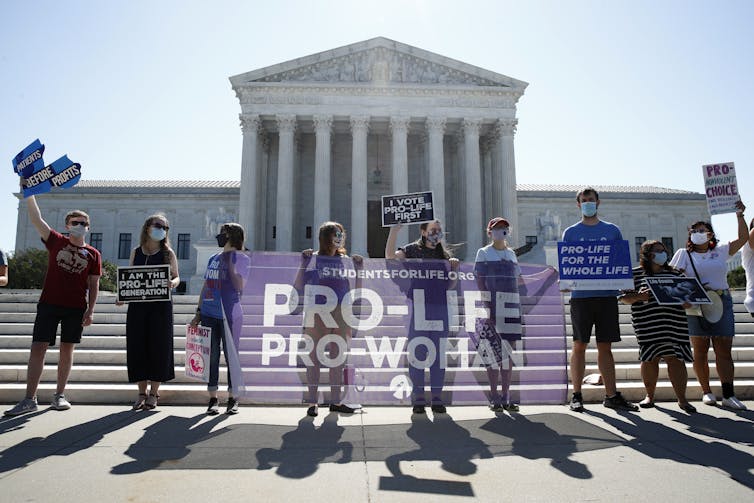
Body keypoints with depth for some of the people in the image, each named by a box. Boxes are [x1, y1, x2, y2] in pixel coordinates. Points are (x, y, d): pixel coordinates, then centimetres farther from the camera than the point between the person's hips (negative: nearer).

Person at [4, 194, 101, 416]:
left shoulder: (93, 254, 6)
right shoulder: (56, 241, 8)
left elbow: (94, 285, 5)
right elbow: (36, 220, -2)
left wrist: (90, 311, -3)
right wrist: (29, 194, -10)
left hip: (76, 307, 0)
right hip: (49, 304, 0)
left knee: (67, 349, 5)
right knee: (38, 348, -4)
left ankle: (59, 396, 15)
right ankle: (29, 399, 2)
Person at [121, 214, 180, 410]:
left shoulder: (168, 253, 5)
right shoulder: (136, 252, 11)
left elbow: (176, 277, 4)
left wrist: (173, 283, -19)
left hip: (161, 305, -2)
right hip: (137, 304, 2)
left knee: (158, 347, -1)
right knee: (137, 347, 2)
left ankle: (153, 394, 11)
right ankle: (142, 393, 15)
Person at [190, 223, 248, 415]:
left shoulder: (241, 258, -3)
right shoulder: (213, 258, 15)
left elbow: (239, 287, -14)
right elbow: (205, 287, 18)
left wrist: (230, 262, -15)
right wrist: (198, 313, 15)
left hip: (229, 315, -5)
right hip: (209, 314, 6)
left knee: (231, 357, 3)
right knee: (211, 357, 8)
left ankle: (232, 399, 14)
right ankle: (213, 399, 17)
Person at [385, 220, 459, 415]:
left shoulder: (445, 254, 16)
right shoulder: (412, 250, 5)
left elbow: (450, 285, 17)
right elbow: (390, 256, -13)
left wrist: (454, 269, 0)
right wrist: (394, 229, -18)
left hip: (440, 306, 4)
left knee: (438, 353, 5)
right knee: (417, 352, 0)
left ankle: (437, 398, 14)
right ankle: (418, 398, 8)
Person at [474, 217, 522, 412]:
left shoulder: (511, 253, 15)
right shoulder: (483, 253, 1)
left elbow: (516, 281, 17)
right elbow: (480, 282, -5)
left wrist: (516, 307, 10)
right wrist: (487, 307, -14)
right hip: (492, 308, -5)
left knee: (509, 352, 6)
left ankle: (506, 396, 14)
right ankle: (494, 397, 8)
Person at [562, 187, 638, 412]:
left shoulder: (612, 230, 12)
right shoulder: (571, 232, 8)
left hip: (607, 294, 2)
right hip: (581, 295, -1)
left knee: (605, 346, 7)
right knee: (580, 345, 2)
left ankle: (612, 395, 14)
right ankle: (576, 395, 9)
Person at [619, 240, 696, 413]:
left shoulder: (675, 274, 15)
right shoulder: (635, 274, 5)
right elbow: (624, 297, 1)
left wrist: (687, 302, -4)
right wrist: (638, 297, -17)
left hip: (674, 324, 2)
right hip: (648, 325, -2)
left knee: (675, 358, -3)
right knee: (650, 359, 3)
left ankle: (682, 399, 6)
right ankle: (649, 396, 20)